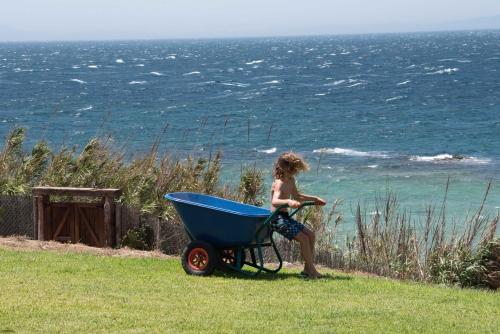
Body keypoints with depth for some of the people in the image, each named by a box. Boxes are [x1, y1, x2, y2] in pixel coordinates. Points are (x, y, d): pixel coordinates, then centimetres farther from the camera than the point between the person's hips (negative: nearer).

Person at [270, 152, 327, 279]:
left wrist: (315, 199, 32)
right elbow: (274, 201, -39)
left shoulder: (291, 180, 10)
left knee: (310, 235, 7)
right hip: (278, 219, -10)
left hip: (285, 217, 10)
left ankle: (308, 268, 9)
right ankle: (312, 271, -11)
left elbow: (297, 196, 30)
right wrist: (288, 201, -57)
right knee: (303, 238, -18)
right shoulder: (279, 183, -20)